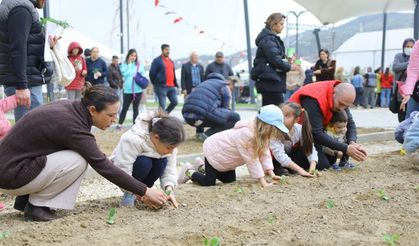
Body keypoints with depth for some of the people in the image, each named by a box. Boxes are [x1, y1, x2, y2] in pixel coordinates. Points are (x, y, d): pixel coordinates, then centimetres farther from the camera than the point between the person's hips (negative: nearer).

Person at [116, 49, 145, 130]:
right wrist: (130, 64, -9)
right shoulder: (124, 65, 2)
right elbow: (125, 74, -13)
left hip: (138, 90, 1)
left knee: (135, 108, 9)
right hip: (128, 90, -1)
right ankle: (120, 124, 11)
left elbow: (143, 75, 8)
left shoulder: (139, 64, 5)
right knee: (125, 107, 1)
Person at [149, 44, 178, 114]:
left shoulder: (171, 61, 19)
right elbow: (152, 73, -4)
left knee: (175, 102, 3)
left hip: (171, 87, 7)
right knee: (162, 105, -5)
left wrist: (175, 85, 15)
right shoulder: (157, 60, -2)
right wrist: (156, 84, 0)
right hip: (161, 86, -7)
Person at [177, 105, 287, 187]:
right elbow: (252, 160, -33)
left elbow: (264, 153, -7)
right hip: (214, 152, -9)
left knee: (230, 180, 13)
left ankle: (202, 167, 28)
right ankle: (189, 172, 15)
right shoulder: (246, 134, -38)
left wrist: (271, 173, -17)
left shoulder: (261, 134, -10)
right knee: (208, 182, -11)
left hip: (223, 152, 9)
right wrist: (263, 181, -29)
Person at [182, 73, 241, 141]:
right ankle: (208, 134, -8)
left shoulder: (206, 82, 34)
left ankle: (199, 132, 18)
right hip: (203, 115, -8)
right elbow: (225, 108, 18)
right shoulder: (225, 87, 13)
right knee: (235, 117, 3)